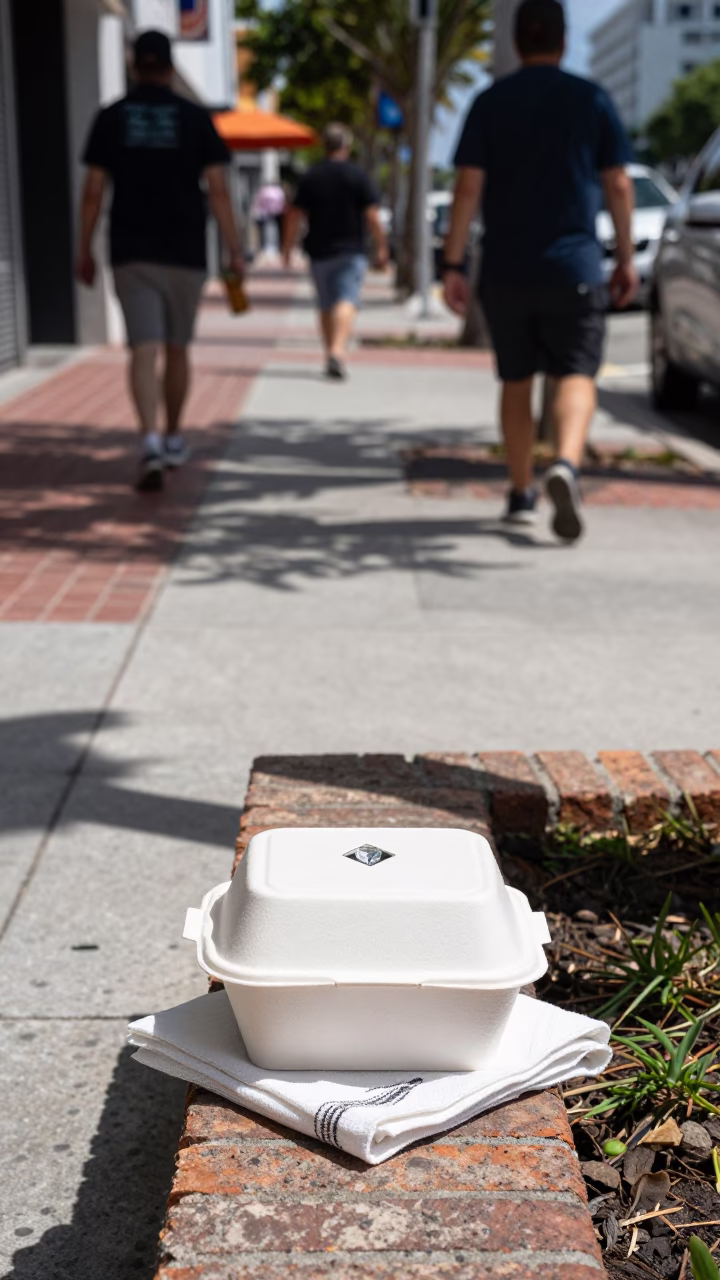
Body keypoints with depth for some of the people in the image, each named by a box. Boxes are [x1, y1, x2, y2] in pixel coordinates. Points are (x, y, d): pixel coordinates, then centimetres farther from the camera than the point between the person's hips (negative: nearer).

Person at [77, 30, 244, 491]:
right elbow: (218, 190, -5)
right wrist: (235, 251, -2)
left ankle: (151, 441, -26)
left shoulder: (111, 118, 3)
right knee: (177, 349, 15)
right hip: (185, 254, 1)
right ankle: (173, 440, 28)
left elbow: (93, 191, 0)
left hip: (131, 255, 0)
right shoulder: (195, 118, 1)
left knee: (144, 352, -7)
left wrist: (85, 251, 8)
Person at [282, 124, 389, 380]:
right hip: (351, 251, -3)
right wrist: (381, 247, 2)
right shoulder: (358, 176, -4)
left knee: (326, 306, 14)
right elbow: (372, 217, -6)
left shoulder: (309, 177, 3)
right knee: (346, 302, -12)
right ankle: (337, 352, -31)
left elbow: (294, 216, 3)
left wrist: (288, 247, 11)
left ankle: (331, 356, 23)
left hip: (319, 252, 3)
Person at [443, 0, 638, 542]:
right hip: (573, 267, -2)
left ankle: (521, 494, 20)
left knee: (516, 381, 13)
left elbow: (469, 186, -3)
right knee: (576, 375, -2)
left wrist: (454, 264, -2)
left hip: (504, 271, 2)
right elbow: (618, 184, 2)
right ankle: (566, 465, -30)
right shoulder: (592, 99, 3)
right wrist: (625, 258, 10)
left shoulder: (490, 103, 3)